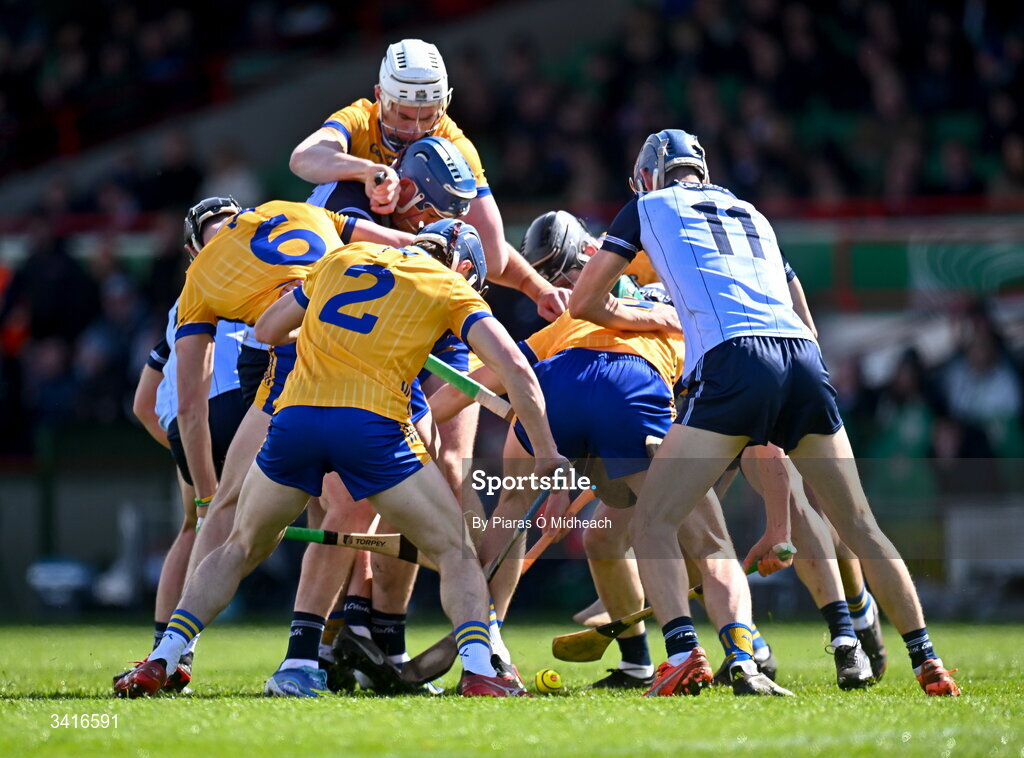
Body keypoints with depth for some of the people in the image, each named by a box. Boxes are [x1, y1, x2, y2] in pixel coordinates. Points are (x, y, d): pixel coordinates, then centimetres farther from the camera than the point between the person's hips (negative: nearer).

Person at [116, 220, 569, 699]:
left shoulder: (343, 258, 25)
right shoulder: (452, 289, 15)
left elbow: (266, 330, 33)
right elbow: (514, 367, 2)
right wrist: (547, 453, 9)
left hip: (295, 416, 3)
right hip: (372, 425, -3)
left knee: (241, 548, 23)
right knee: (454, 553, 10)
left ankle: (161, 661, 13)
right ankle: (478, 670, -10)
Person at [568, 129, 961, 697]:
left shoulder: (650, 205, 21)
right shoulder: (753, 216, 34)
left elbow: (584, 302, 21)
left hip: (732, 361, -5)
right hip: (804, 357, 5)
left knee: (653, 521, 2)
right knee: (859, 528, 15)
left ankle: (682, 650, -20)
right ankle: (927, 660, 12)